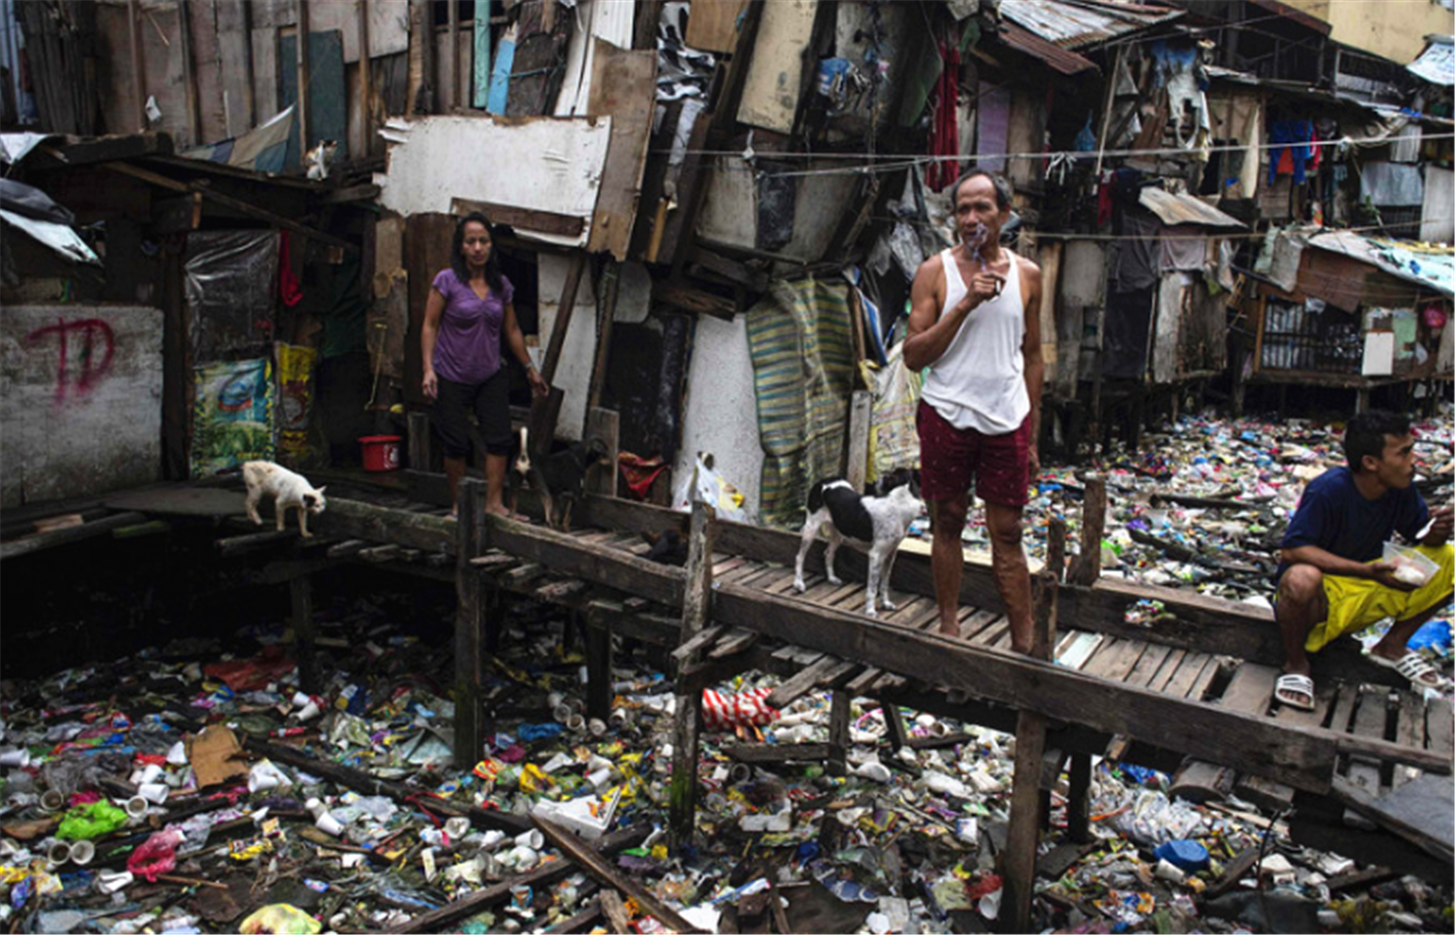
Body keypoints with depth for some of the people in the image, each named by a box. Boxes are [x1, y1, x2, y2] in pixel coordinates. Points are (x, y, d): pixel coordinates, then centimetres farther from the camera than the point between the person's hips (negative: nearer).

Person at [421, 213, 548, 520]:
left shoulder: (501, 285, 5)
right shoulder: (447, 281, -7)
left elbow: (512, 330, 14)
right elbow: (430, 325, -6)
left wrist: (529, 368, 18)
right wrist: (428, 368, -15)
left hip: (491, 376, 4)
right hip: (452, 377, -4)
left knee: (499, 438, -3)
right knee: (457, 444, 1)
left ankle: (494, 503, 4)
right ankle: (458, 505, 17)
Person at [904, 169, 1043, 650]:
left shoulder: (1027, 274, 7)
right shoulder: (934, 272, -1)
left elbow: (1033, 358, 12)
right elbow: (913, 355, -7)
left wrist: (1032, 436, 10)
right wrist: (965, 304, -18)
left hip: (1007, 420, 1)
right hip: (946, 416, -1)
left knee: (1008, 535, 4)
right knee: (947, 525, 8)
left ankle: (1024, 645, 11)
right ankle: (948, 628, 23)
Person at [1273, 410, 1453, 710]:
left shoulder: (1401, 489, -4)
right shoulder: (1329, 489, -24)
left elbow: (1422, 535, 7)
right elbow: (1291, 550, -28)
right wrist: (1367, 570, -35)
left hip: (1367, 593, 7)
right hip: (1321, 595, -6)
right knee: (1301, 578, -41)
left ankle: (1393, 645, 9)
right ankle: (1296, 663, -12)